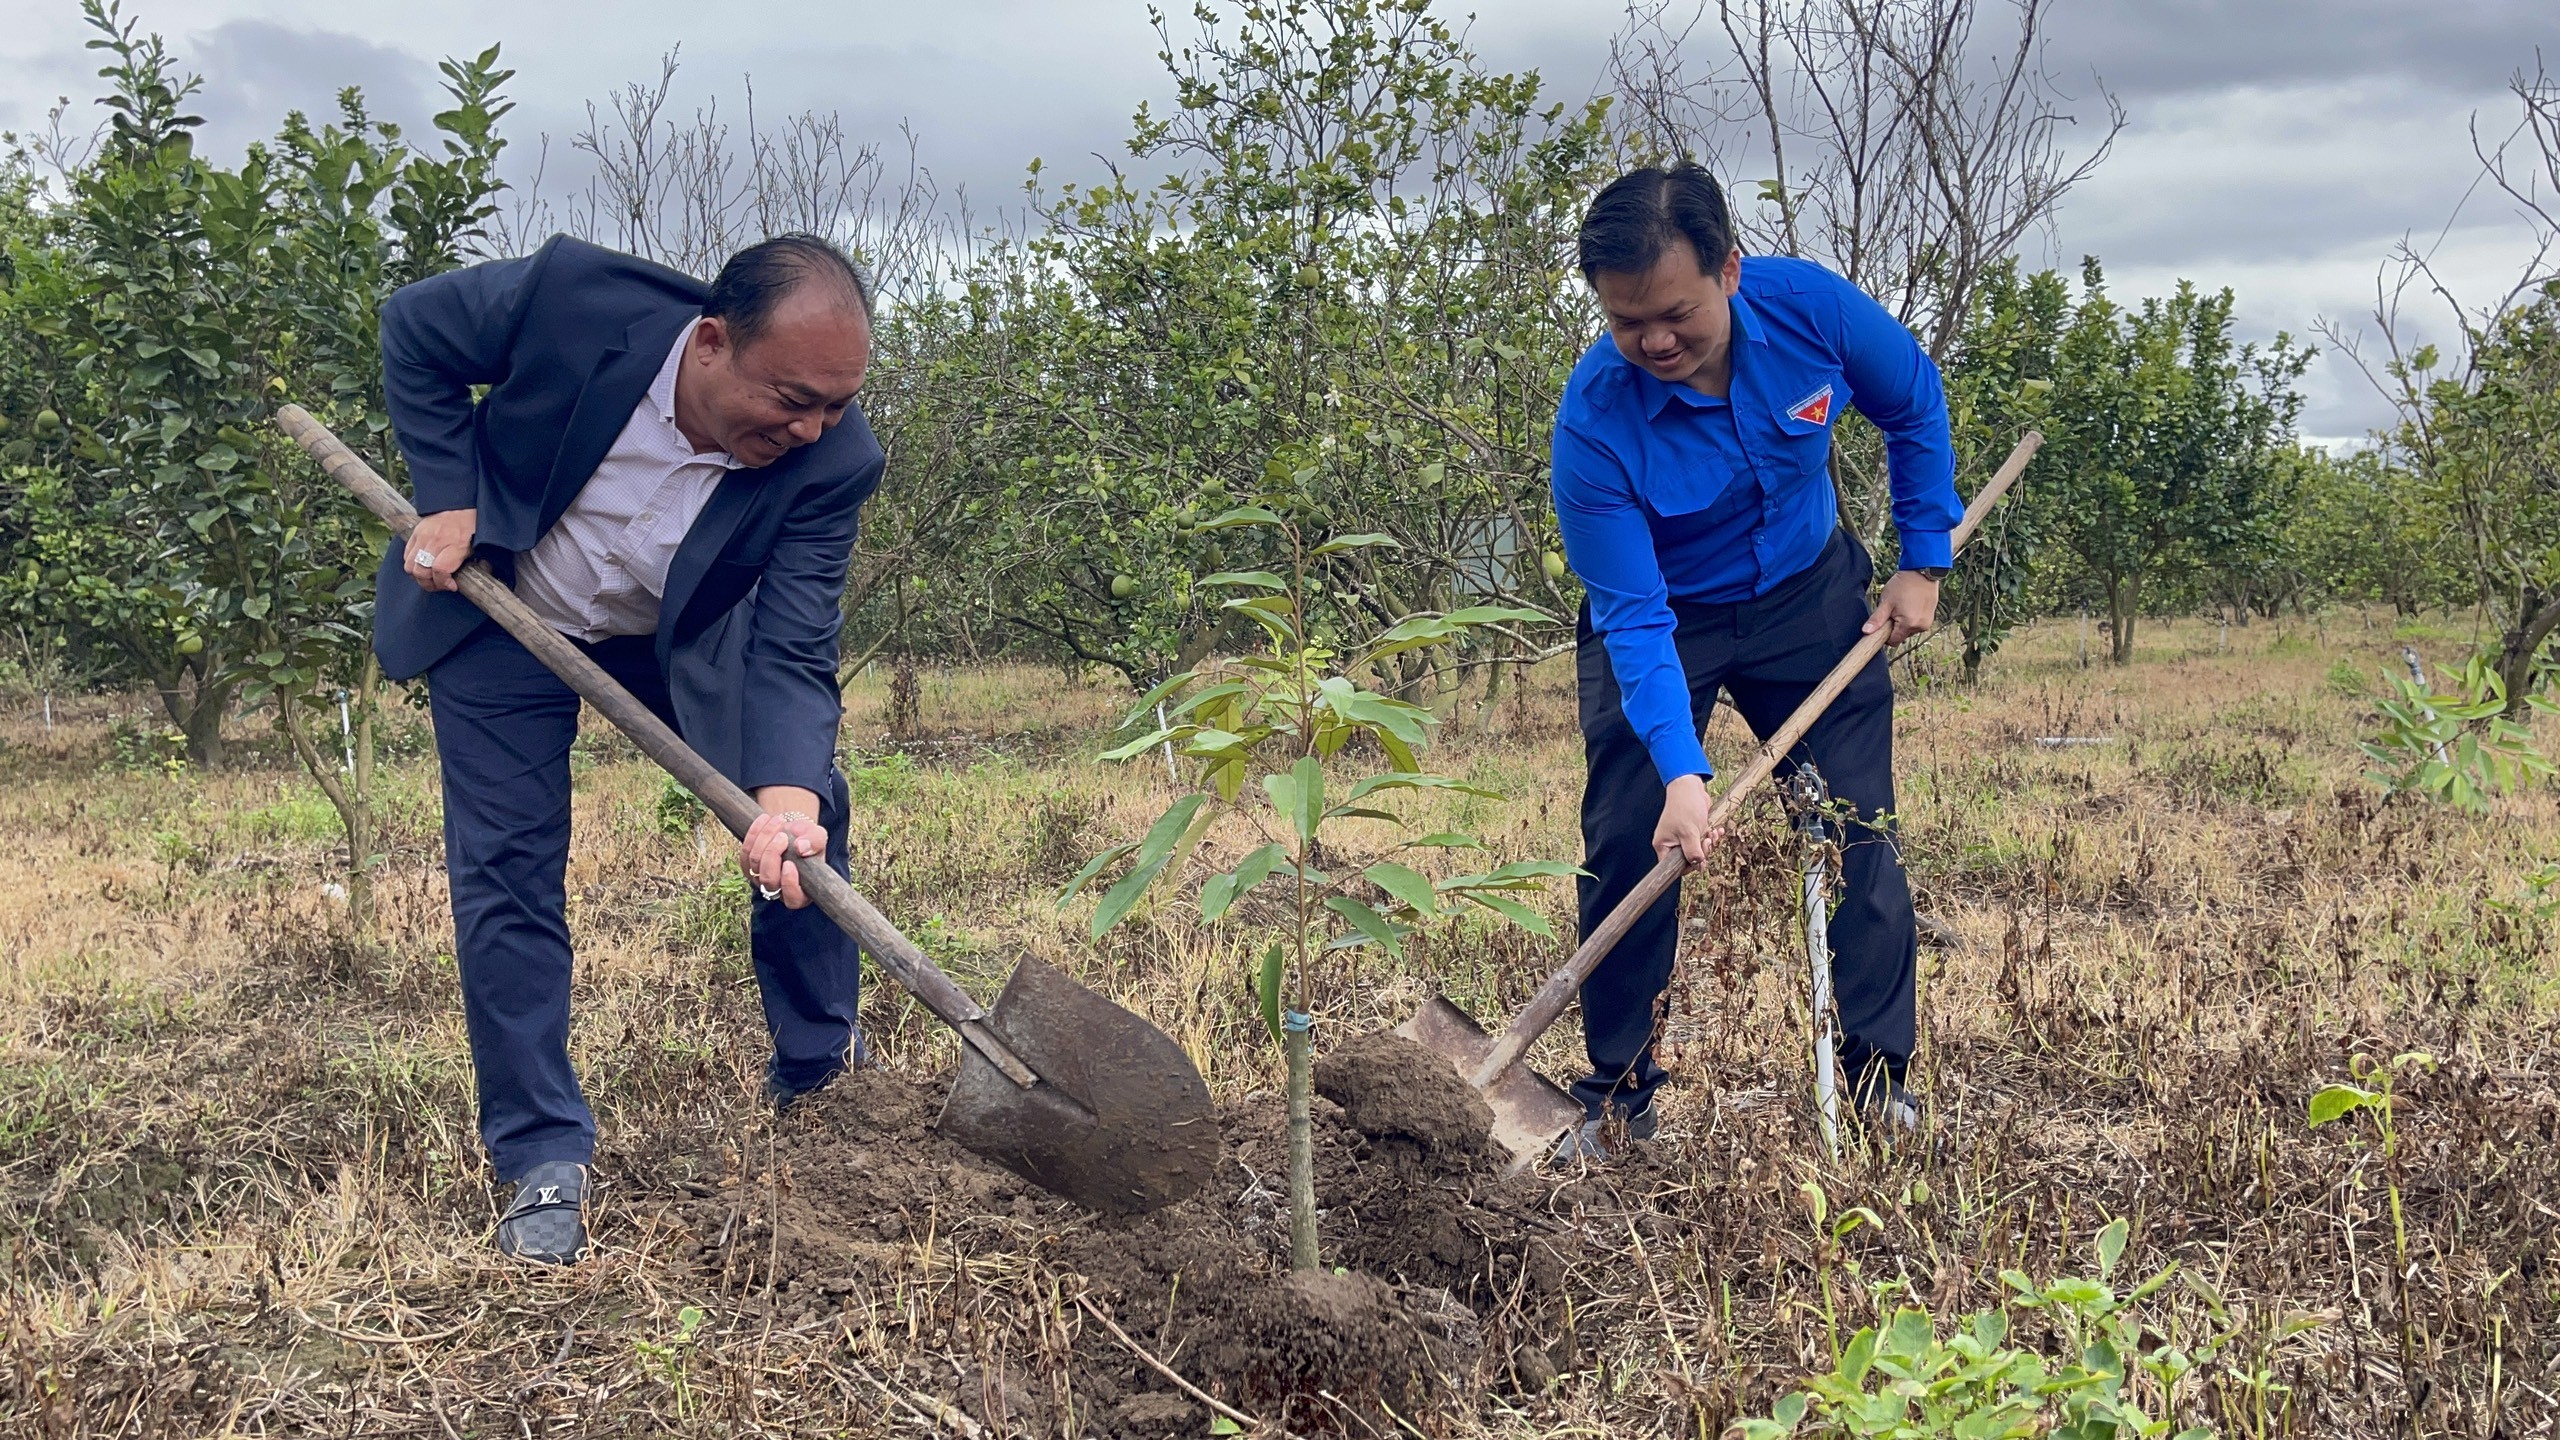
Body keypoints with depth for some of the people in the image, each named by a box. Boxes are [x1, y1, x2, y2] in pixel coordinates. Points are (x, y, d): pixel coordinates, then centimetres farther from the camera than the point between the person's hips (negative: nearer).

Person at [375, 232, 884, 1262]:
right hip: (497, 613, -2)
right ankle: (544, 1160, 5)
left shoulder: (832, 461, -30)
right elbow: (414, 329, -16)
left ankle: (819, 1071, 24)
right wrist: (446, 500, -22)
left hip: (677, 638, 2)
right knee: (507, 869, -5)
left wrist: (785, 792, -49)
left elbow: (789, 657, -30)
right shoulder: (575, 298, -36)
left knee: (809, 813, 1)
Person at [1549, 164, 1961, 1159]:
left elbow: (1915, 406, -3)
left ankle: (1878, 1073, 12)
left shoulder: (1810, 308, -25)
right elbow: (1635, 619, -29)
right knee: (1627, 845, -6)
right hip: (1663, 620, -2)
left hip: (1810, 598, 2)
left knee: (1859, 833, 0)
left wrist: (1924, 561, -2)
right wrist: (1682, 771, -39)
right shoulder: (1594, 425, -32)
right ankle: (1619, 1094, 8)